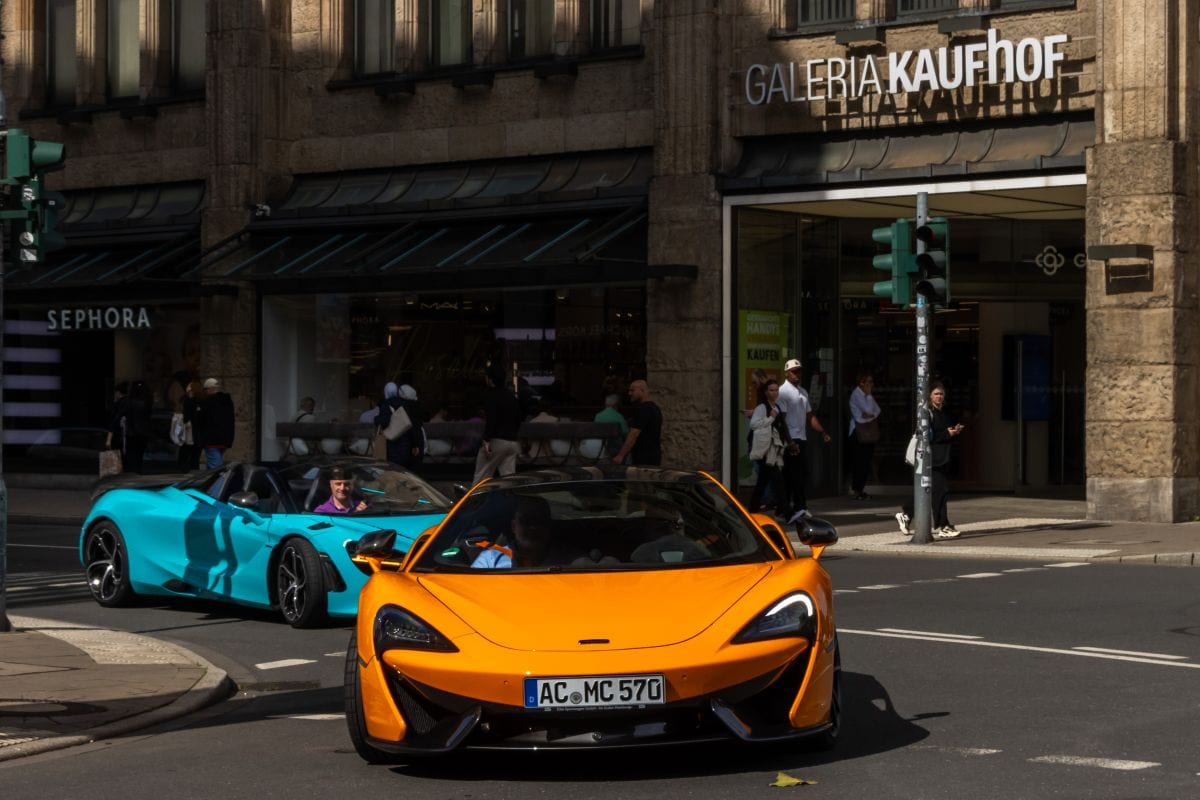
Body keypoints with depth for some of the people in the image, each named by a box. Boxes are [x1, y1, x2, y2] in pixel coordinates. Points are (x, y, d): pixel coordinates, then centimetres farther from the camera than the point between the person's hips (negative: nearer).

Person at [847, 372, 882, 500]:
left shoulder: (867, 395, 16)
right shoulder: (856, 394, -9)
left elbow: (877, 410, 7)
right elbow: (868, 410, -20)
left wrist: (870, 414, -13)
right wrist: (869, 395, -9)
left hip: (869, 431, 8)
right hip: (859, 431, -8)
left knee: (866, 462, 6)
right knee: (859, 462, -8)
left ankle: (861, 490, 12)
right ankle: (857, 491, -6)